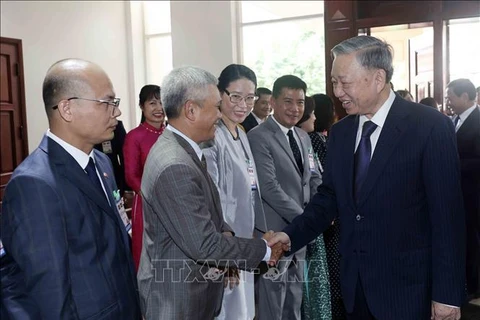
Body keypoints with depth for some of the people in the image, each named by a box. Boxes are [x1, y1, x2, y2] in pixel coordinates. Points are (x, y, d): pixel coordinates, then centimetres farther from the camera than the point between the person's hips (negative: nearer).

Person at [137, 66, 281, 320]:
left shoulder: (180, 148, 3)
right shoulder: (175, 167, -28)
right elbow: (203, 245, -26)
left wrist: (225, 232, -7)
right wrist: (264, 249, -14)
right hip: (176, 298, -9)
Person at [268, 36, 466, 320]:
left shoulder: (431, 127, -13)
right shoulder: (340, 132, 4)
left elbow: (447, 214, -13)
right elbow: (329, 197, 7)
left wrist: (447, 294, -12)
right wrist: (292, 235, -8)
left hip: (408, 287, -5)